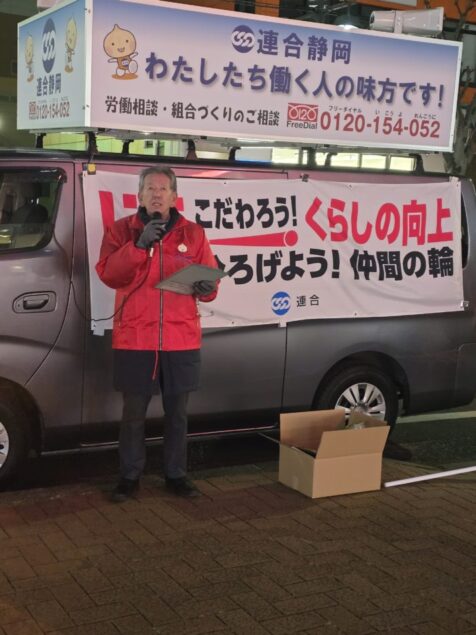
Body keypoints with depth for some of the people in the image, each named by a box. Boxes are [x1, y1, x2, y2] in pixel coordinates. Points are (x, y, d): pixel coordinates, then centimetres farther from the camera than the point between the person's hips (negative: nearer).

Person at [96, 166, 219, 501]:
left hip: (181, 340, 2)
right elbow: (108, 273, -9)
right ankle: (130, 476, 22)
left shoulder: (194, 233, 7)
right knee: (133, 413, 7)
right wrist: (139, 245, -20)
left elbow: (210, 279, 8)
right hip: (134, 340, -1)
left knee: (177, 412, 12)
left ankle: (176, 474, 25)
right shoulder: (122, 230, 3)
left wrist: (206, 288, -15)